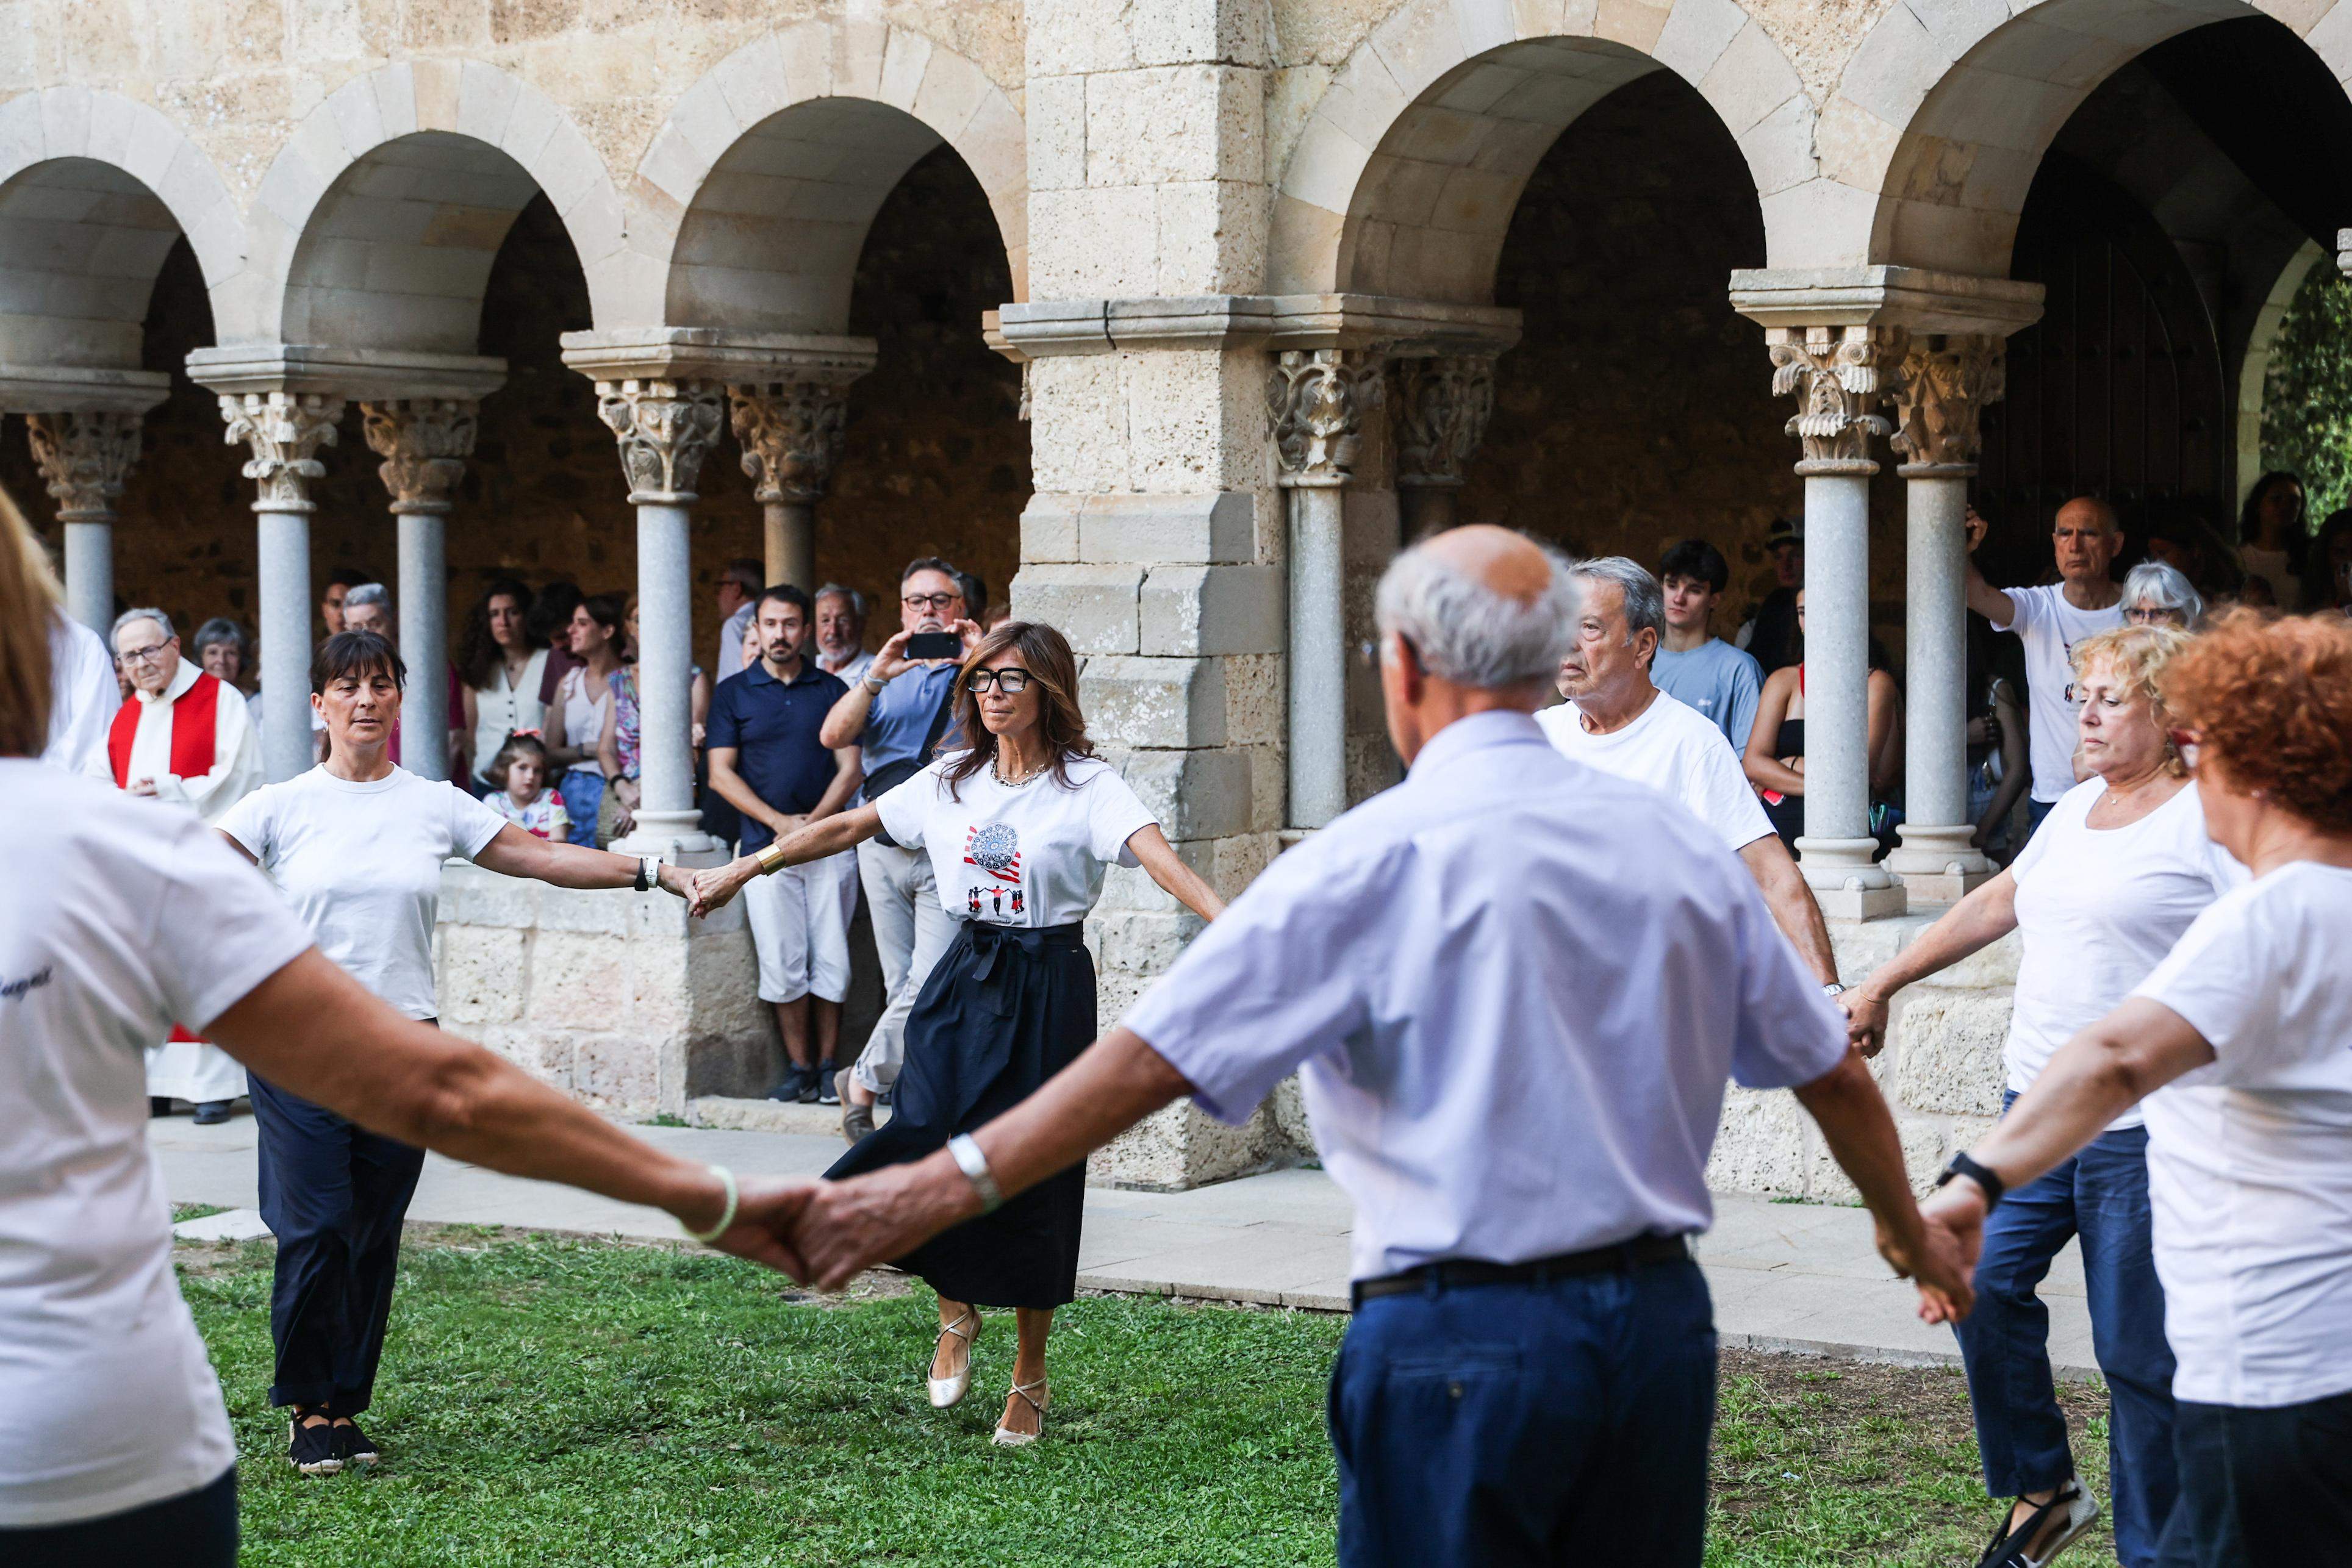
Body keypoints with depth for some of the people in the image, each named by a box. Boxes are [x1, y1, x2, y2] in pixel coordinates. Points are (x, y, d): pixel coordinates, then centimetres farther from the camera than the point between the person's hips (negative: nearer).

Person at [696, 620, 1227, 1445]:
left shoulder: (1086, 786, -7)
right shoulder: (953, 780, 8)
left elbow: (1160, 857, -23)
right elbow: (850, 826, 16)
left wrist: (1235, 925, -40)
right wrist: (745, 868, 18)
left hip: (1049, 989, -3)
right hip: (964, 978, 4)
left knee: (1030, 1179, -1)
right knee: (926, 1141, -14)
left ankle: (1030, 1378, 15)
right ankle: (956, 1313, 15)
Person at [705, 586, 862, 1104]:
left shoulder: (831, 691, 10)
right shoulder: (733, 693, 9)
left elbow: (851, 770, 6)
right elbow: (722, 774, 3)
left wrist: (812, 822, -9)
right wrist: (779, 822, -8)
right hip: (766, 846, 0)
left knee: (831, 962, -2)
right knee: (782, 964, -3)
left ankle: (828, 1067, 5)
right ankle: (799, 1070, 3)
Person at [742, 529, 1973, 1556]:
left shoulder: (1376, 861, -9)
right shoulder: (1676, 845, 7)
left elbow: (1152, 1060, -14)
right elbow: (1830, 1074, 15)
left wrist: (939, 1189, -10)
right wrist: (1908, 1231, 33)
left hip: (1465, 1337, -5)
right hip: (1660, 1323, 5)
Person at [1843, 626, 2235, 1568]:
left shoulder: (2211, 815, -8)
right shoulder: (2079, 806, 16)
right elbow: (1997, 902, 28)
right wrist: (1882, 983, 31)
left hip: (2145, 1126, -7)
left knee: (2137, 1349, -1)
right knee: (1981, 1283, -3)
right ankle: (2043, 1491, 14)